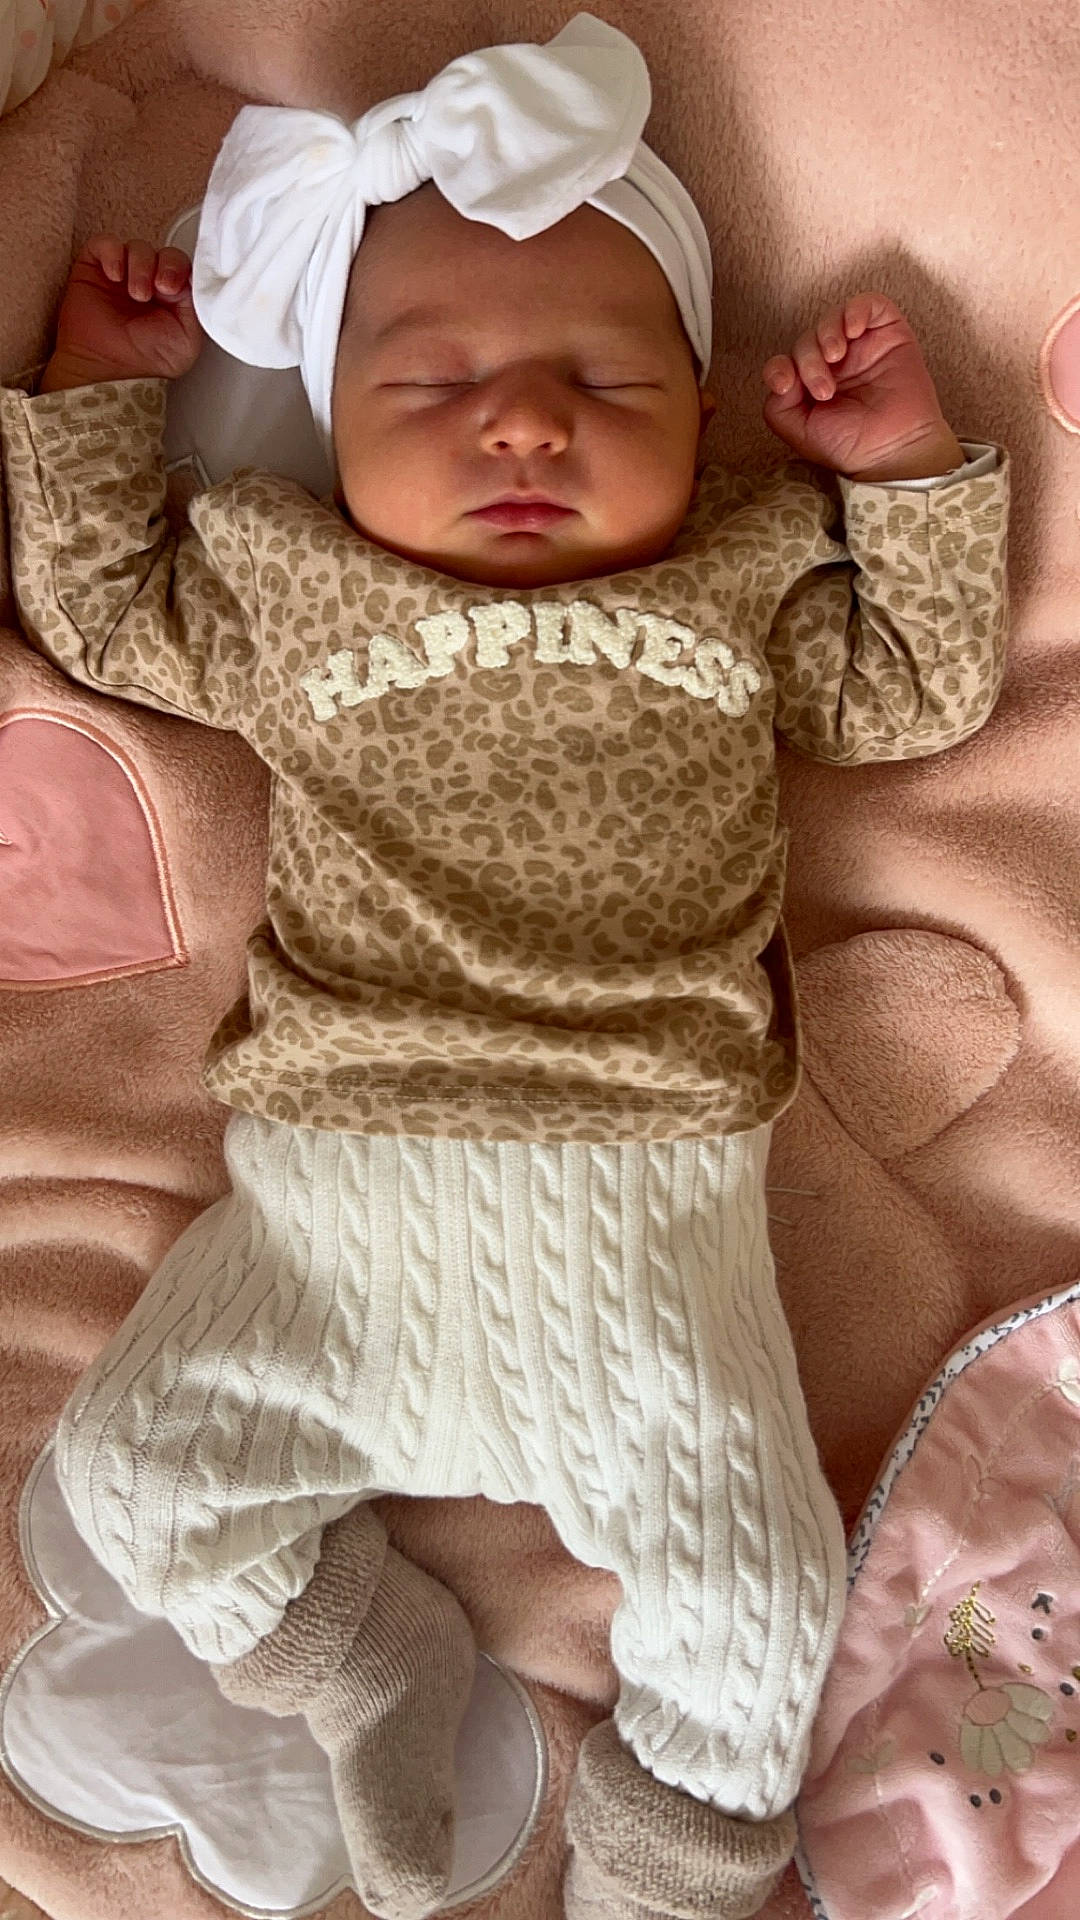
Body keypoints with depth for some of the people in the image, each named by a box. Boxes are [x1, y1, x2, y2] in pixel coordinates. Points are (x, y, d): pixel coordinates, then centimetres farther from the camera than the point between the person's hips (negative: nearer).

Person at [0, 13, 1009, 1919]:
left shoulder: (751, 577, 10)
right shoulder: (283, 580, 9)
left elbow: (925, 688, 18)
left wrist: (912, 467, 10)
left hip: (641, 1210, 0)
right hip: (330, 1202, 1)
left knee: (755, 1589, -3)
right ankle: (371, 1670, 25)